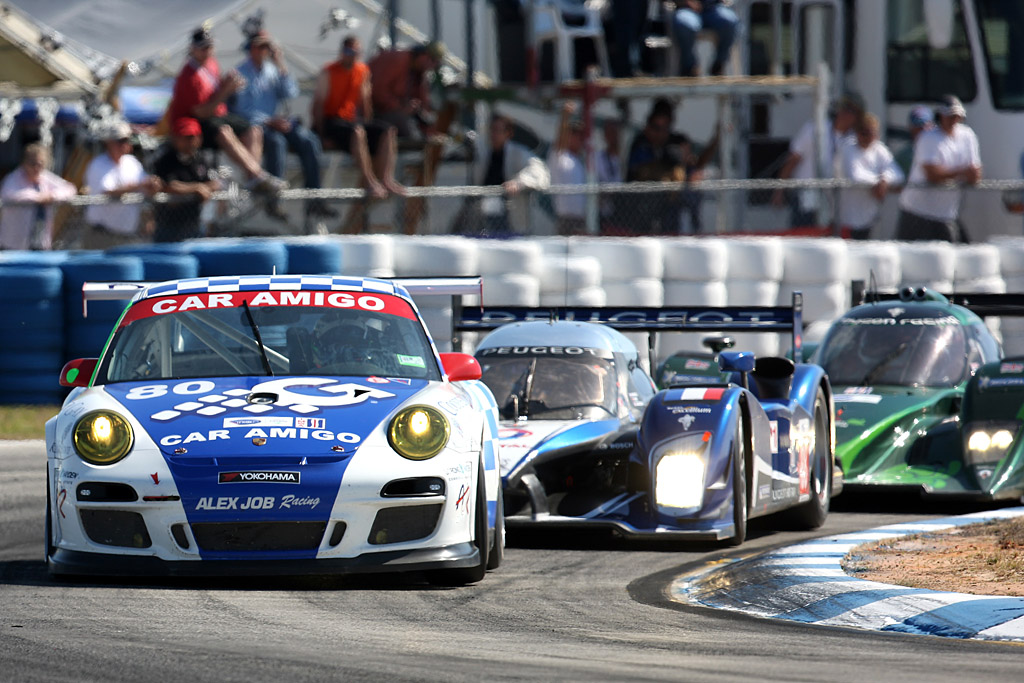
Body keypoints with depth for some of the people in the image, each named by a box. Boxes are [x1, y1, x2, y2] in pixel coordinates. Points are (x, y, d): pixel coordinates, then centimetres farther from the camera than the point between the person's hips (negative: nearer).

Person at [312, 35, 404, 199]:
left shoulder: (363, 71, 10)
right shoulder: (328, 73, -7)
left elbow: (365, 100, 17)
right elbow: (318, 103, -9)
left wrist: (368, 123, 8)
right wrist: (320, 130, -17)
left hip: (351, 119, 7)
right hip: (330, 121, -7)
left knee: (388, 131, -13)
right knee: (357, 131, -38)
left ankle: (386, 179, -24)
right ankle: (369, 181, -42)